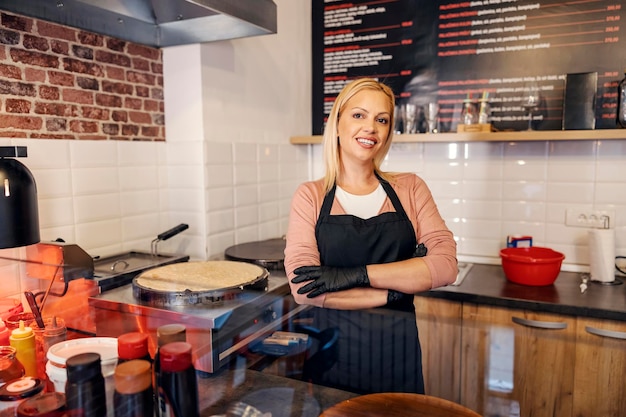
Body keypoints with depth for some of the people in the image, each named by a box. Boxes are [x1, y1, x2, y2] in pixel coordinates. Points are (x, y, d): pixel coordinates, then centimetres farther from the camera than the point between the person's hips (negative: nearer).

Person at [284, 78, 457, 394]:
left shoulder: (410, 189, 1)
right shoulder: (310, 196, -4)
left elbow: (445, 265, -11)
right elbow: (303, 288, -15)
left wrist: (358, 274, -20)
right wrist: (397, 290, -14)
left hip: (397, 353, 2)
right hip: (331, 353, -1)